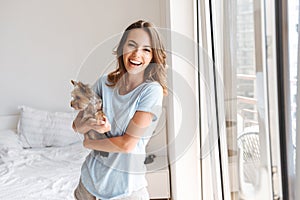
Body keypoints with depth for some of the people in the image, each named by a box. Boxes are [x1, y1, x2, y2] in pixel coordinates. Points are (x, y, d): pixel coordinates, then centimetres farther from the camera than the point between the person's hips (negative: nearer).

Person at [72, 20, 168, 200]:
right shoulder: (105, 82, -2)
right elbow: (77, 125, 2)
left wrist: (89, 143, -6)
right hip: (91, 176, 5)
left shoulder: (151, 90, -17)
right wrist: (90, 124, -20)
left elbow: (127, 144, -19)